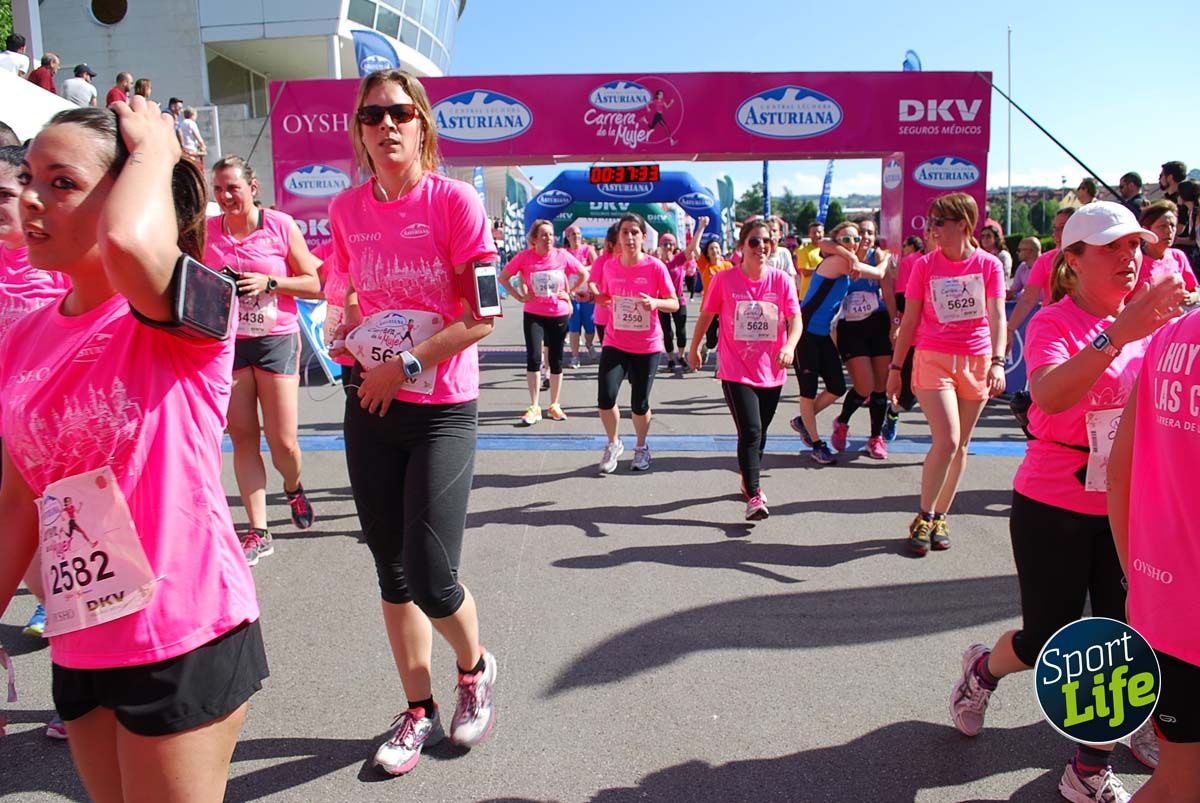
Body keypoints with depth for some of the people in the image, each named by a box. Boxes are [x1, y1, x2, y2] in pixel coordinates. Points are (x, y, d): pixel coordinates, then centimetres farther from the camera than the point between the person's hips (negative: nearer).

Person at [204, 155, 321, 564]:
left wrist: (269, 282, -15)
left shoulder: (281, 225, -3)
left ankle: (294, 488, 33)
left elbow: (315, 284, -2)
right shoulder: (206, 231, 5)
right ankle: (258, 532, 12)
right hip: (226, 343, 3)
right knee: (243, 438, 4)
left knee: (282, 442, -3)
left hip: (277, 341, -3)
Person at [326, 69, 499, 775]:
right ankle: (420, 710, 31)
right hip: (371, 406, 5)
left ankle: (475, 666, 27)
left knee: (431, 579, -8)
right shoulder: (347, 209, 6)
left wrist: (404, 365, -15)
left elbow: (482, 317, -13)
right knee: (393, 573, 11)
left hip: (443, 411, -5)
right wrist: (347, 327, 1)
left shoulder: (455, 200, -9)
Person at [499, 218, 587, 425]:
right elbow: (503, 277, 2)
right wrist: (519, 297, -6)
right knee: (533, 358, -10)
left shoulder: (562, 255, -5)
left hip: (559, 314, 1)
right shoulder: (525, 257, -7)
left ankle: (554, 405, 22)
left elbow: (584, 274, 7)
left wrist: (569, 293, -1)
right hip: (534, 314, -1)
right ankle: (534, 407, 1)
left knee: (556, 360, 9)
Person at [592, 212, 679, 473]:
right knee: (605, 397, -12)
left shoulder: (655, 267, -9)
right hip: (615, 343, 2)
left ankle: (641, 447, 33)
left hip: (647, 346, -2)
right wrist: (593, 296, -6)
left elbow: (674, 304, -6)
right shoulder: (610, 266, 0)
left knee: (639, 404, 5)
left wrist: (655, 302, -26)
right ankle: (613, 444, 15)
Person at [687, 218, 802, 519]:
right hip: (736, 371, -3)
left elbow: (795, 319, -6)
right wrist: (694, 348, 14)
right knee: (750, 431, -15)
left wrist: (789, 346, -25)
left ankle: (749, 480, 39)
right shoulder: (724, 279, -6)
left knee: (759, 432, 17)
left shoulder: (782, 280, -2)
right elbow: (706, 315, 6)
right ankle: (753, 496, -11)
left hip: (771, 372, 3)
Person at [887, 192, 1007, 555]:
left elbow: (996, 317, -6)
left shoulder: (989, 265, 0)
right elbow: (909, 320, 4)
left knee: (960, 445, 8)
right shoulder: (925, 266, 1)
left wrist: (997, 362, -20)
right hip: (933, 359, -2)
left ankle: (939, 517, 21)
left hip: (976, 362, 2)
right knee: (946, 441, -14)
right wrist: (895, 367, 3)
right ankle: (923, 518, 1)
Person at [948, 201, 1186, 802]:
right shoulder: (1053, 324, -13)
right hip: (1055, 510, -4)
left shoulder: (1148, 319, 3)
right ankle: (983, 668, 41)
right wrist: (1116, 336, -44)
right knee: (1048, 642, 7)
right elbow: (1050, 396, -34)